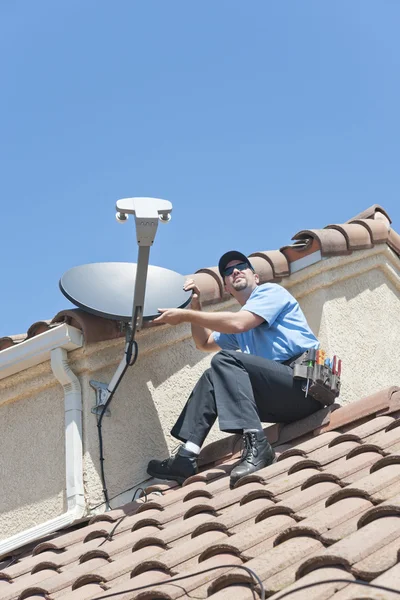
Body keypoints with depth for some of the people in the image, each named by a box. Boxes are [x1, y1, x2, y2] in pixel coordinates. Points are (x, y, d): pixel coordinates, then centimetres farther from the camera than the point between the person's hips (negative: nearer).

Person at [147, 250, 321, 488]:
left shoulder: (270, 291, 4)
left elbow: (237, 323, -14)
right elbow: (205, 342, 39)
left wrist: (186, 315, -8)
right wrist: (195, 305, 25)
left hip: (306, 382, -9)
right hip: (284, 399, 9)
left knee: (225, 360, -22)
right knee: (211, 379, 10)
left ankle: (256, 444, -37)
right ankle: (186, 457, -3)